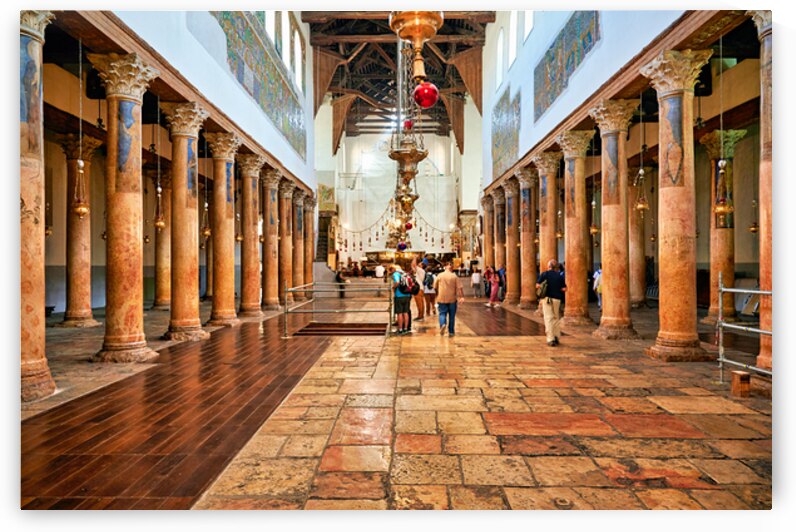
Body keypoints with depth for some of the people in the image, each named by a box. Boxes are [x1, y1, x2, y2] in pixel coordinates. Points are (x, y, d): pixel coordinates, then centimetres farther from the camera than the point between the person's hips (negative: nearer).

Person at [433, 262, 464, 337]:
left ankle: (442, 324, -24)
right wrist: (461, 297, -8)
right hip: (452, 299, 0)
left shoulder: (439, 276, 0)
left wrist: (437, 294, 21)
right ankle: (451, 332, 13)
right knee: (452, 316, 10)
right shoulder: (454, 276, -2)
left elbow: (435, 287, 4)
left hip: (442, 299, 0)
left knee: (442, 313, 5)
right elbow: (459, 287, -8)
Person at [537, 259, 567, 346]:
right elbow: (564, 289, -1)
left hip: (547, 298, -2)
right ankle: (556, 337, 22)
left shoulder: (544, 274, -1)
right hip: (557, 299, 2)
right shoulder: (559, 276, 4)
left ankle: (550, 339, -7)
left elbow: (537, 285, -7)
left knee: (548, 318, -2)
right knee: (556, 318, 17)